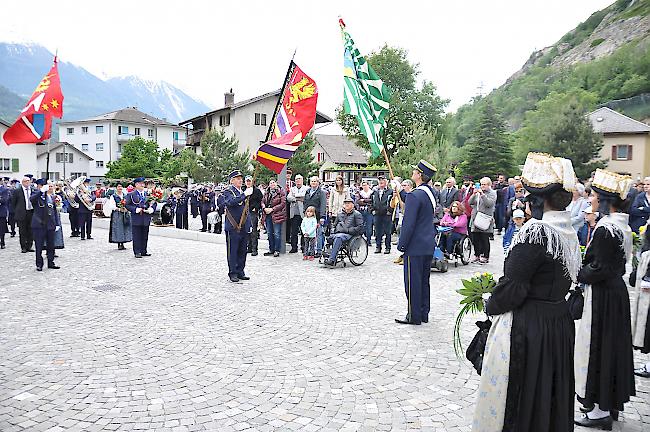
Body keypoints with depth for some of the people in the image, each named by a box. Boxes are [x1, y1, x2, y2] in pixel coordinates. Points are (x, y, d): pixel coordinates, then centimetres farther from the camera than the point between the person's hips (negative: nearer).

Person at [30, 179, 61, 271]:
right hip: (39, 224, -5)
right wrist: (41, 191, -37)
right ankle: (39, 264, 11)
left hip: (50, 225, 5)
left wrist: (57, 223, 9)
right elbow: (31, 199, -28)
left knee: (51, 245, 11)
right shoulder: (36, 194, -3)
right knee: (39, 246, 2)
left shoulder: (52, 196, 13)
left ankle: (51, 263, 21)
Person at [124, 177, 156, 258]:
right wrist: (135, 209, -13)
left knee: (145, 236, 9)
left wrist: (151, 209, -5)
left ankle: (144, 251, 18)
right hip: (136, 218, -4)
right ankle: (137, 252, 6)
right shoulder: (131, 195, 1)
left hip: (146, 218, 4)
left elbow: (154, 203, 14)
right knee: (137, 236, 0)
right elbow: (127, 205, -1)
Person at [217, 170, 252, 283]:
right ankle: (233, 273, 8)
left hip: (244, 227, 7)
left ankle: (240, 272, 19)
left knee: (242, 251, 11)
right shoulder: (228, 191, -6)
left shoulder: (243, 192, 17)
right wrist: (244, 195, -32)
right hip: (233, 227, -7)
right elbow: (231, 202, -28)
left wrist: (249, 225, 20)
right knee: (232, 251, 0)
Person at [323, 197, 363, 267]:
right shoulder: (340, 214, 27)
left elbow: (360, 227, -2)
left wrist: (349, 230, -11)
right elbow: (335, 224, 32)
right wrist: (335, 231, 10)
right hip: (338, 233, 6)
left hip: (349, 234, -6)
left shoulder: (357, 214, 8)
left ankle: (331, 260, -43)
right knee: (331, 237, -28)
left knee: (338, 237, -36)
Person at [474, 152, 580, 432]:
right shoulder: (569, 232, 4)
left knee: (517, 399, 9)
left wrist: (491, 306, -2)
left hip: (527, 328, -8)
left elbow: (512, 288, -21)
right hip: (560, 323, 8)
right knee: (550, 395, 22)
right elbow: (563, 281, 10)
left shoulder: (536, 231, -22)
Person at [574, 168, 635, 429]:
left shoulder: (605, 229, -21)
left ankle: (600, 411, 13)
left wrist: (578, 274, -6)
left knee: (597, 347, 2)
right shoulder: (622, 225, 8)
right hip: (616, 290, 9)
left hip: (603, 297, -9)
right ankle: (611, 402, 32)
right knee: (612, 345, 18)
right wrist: (585, 269, 9)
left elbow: (599, 269, -22)